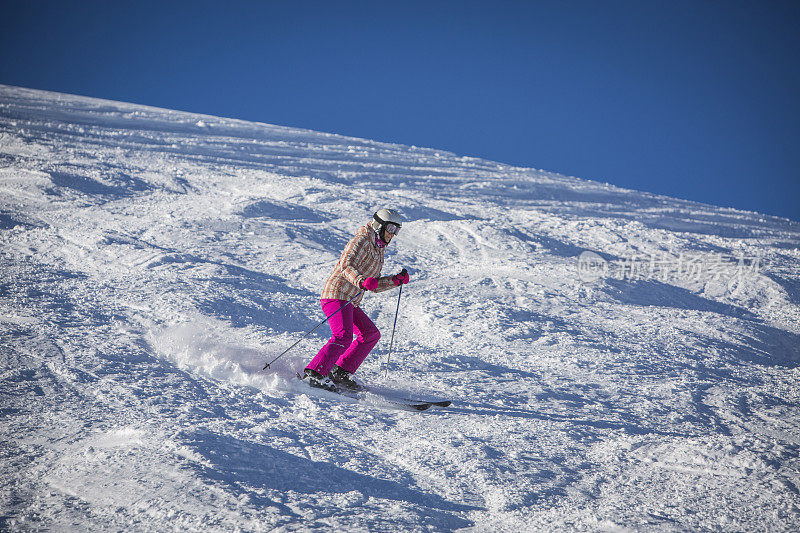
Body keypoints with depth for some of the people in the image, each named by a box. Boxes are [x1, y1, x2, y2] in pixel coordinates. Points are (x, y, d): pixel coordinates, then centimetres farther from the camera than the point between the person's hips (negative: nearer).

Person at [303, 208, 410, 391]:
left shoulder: (378, 249, 23)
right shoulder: (361, 241, -7)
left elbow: (375, 286, 24)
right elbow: (346, 266, -23)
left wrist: (396, 280, 10)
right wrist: (362, 281, -40)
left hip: (350, 302, 10)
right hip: (337, 295, -10)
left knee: (371, 334, 12)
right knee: (343, 337, -25)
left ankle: (341, 373, 7)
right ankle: (314, 373, -32)